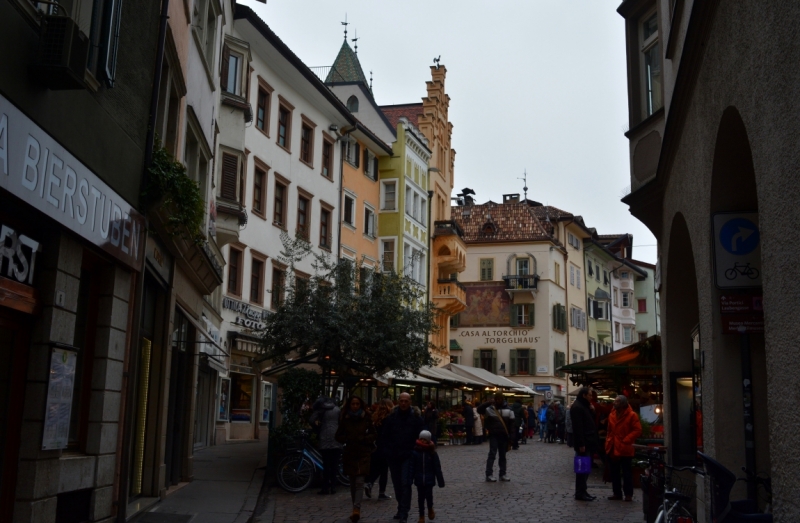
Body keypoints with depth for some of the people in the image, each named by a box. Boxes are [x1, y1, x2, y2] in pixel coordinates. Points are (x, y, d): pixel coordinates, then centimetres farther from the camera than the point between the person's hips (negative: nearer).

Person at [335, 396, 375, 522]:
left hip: (363, 454, -2)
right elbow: (338, 436, 7)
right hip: (350, 454, 3)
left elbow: (373, 435, 4)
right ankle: (356, 509, 19)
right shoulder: (345, 419, 3)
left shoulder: (366, 419, -1)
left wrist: (363, 438, -14)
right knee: (353, 483, 9)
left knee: (359, 482, -13)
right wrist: (348, 439, -12)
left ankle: (356, 509, -21)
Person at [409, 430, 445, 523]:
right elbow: (412, 467, -3)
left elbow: (437, 468, -2)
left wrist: (440, 480, -3)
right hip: (419, 480, 1)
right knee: (420, 498, 6)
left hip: (430, 479, -1)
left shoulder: (432, 453, -4)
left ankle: (430, 509, 26)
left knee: (428, 495, -5)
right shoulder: (415, 453, -4)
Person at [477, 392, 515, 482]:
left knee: (503, 455, 10)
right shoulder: (490, 409, 0)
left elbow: (511, 424, 5)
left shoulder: (508, 410, 4)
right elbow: (479, 409, -14)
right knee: (492, 454, -7)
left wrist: (510, 437, -1)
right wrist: (488, 403, -25)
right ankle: (489, 474, -6)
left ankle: (503, 474, 16)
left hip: (504, 436, 3)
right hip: (493, 435, -3)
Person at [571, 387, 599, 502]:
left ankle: (583, 491, 19)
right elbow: (578, 427, -22)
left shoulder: (583, 406, 18)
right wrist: (581, 444, -25)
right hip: (583, 444, -10)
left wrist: (592, 440, 14)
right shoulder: (577, 407, -15)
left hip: (587, 442, 10)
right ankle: (580, 493, -1)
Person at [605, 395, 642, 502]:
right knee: (614, 473, 10)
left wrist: (625, 441, -17)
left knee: (626, 473, 0)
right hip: (612, 449, 6)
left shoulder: (632, 415, -9)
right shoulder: (612, 415, 10)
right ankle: (617, 493, 18)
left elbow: (637, 430, -13)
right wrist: (608, 442, 8)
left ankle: (628, 494, 9)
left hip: (624, 449, -6)